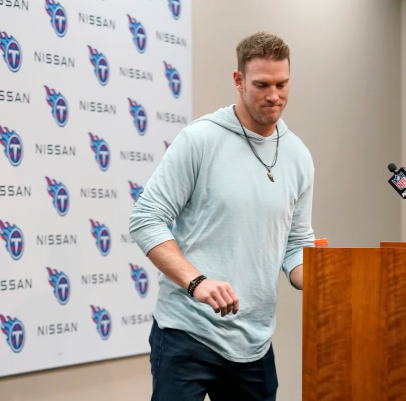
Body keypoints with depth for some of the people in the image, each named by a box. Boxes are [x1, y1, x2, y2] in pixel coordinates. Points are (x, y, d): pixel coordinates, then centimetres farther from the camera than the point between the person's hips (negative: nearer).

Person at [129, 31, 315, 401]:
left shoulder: (299, 156, 9)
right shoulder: (200, 139, -7)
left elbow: (297, 244, 15)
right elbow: (147, 220, -9)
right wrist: (197, 282, -21)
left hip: (254, 343, 5)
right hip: (188, 332, -5)